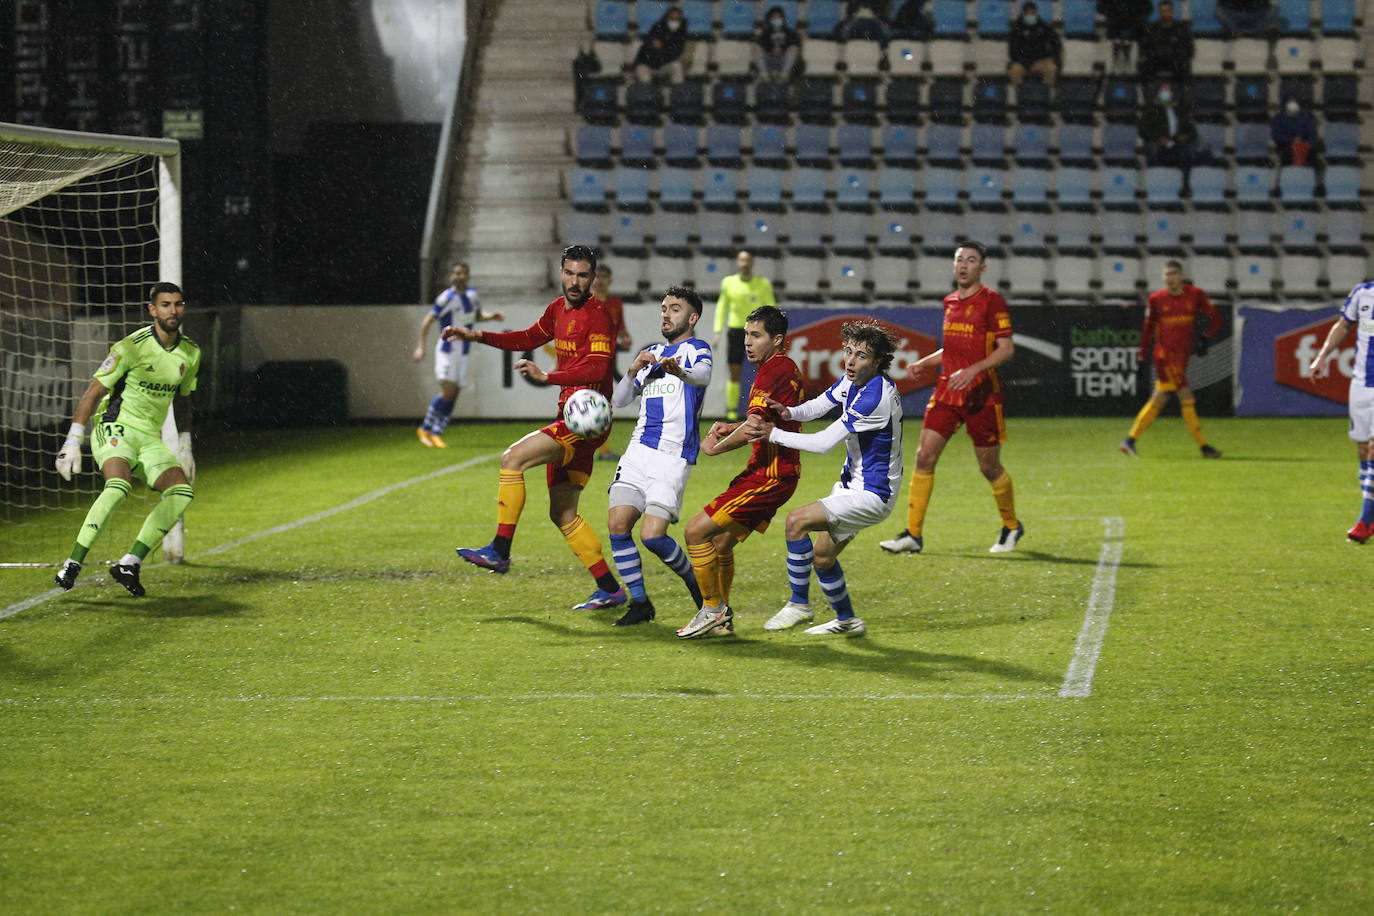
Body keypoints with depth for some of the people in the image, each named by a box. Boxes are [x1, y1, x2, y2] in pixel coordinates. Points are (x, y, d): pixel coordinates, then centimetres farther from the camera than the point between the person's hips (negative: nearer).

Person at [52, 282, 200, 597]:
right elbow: (93, 393, -11)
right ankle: (73, 565, -29)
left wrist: (185, 449, 21)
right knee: (118, 485, -33)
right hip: (115, 429, -6)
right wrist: (72, 443, -15)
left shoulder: (191, 353, 6)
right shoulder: (132, 346, -14)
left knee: (182, 491, -15)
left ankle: (130, 563, -13)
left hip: (151, 440, 6)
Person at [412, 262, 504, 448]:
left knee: (453, 395, 3)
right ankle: (425, 429, -2)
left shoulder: (471, 294, 8)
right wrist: (420, 347, -22)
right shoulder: (446, 298, -14)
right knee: (448, 392, -16)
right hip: (447, 351, -7)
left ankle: (436, 433, 9)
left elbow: (477, 315, 25)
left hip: (463, 353, 7)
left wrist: (491, 316, 5)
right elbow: (427, 321, -15)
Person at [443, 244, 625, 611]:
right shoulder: (559, 309, 14)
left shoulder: (596, 314, -13)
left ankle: (499, 551, -17)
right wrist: (478, 336, 23)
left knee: (512, 458, -19)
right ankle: (610, 589, 13)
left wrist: (546, 376, -31)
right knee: (562, 514, 9)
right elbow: (531, 337, 31)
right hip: (568, 417, 10)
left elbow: (597, 368, -24)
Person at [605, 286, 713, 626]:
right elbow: (619, 399, 15)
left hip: (673, 456, -6)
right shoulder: (651, 353, 21)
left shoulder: (696, 349, 1)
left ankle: (697, 585, 10)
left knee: (653, 535, -15)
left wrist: (680, 371, -47)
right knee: (618, 525, -6)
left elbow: (703, 375, -24)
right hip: (638, 450, 6)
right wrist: (634, 370, -5)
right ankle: (639, 603, 6)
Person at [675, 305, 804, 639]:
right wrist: (732, 428, 10)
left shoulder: (775, 371, -17)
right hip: (772, 471, 10)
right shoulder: (786, 368, 15)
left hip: (769, 476, -10)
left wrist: (713, 447, -6)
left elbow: (751, 430, -23)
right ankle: (722, 619, 26)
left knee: (697, 531, -10)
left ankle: (713, 609, 0)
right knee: (721, 542, 17)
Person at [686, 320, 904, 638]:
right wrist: (789, 412, -11)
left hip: (873, 495, -10)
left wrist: (773, 434, -20)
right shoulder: (852, 380, 1)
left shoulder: (876, 397, -28)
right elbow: (820, 405, 12)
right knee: (821, 557, 16)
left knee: (797, 520, -21)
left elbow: (824, 442, -27)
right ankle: (847, 620, 34)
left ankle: (799, 604, -9)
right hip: (853, 484, 10)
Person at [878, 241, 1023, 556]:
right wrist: (924, 363, 12)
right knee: (924, 456, -6)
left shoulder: (992, 301, -7)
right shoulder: (950, 302, 14)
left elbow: (1006, 349, -12)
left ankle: (1011, 527, 28)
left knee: (989, 467, 4)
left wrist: (973, 370, -23)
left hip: (981, 394, -6)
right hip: (947, 390, 6)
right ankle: (913, 534, -4)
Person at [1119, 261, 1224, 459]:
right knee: (1186, 398, -11)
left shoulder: (1195, 294, 2)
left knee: (1159, 400, 8)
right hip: (1165, 354, -4)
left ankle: (1130, 441, 17)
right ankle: (1203, 447, -7)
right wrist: (1143, 355, 7)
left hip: (1182, 356, 4)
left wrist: (1207, 337, -9)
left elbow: (1215, 317, 5)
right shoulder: (1156, 299, -1)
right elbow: (1148, 328, 8)